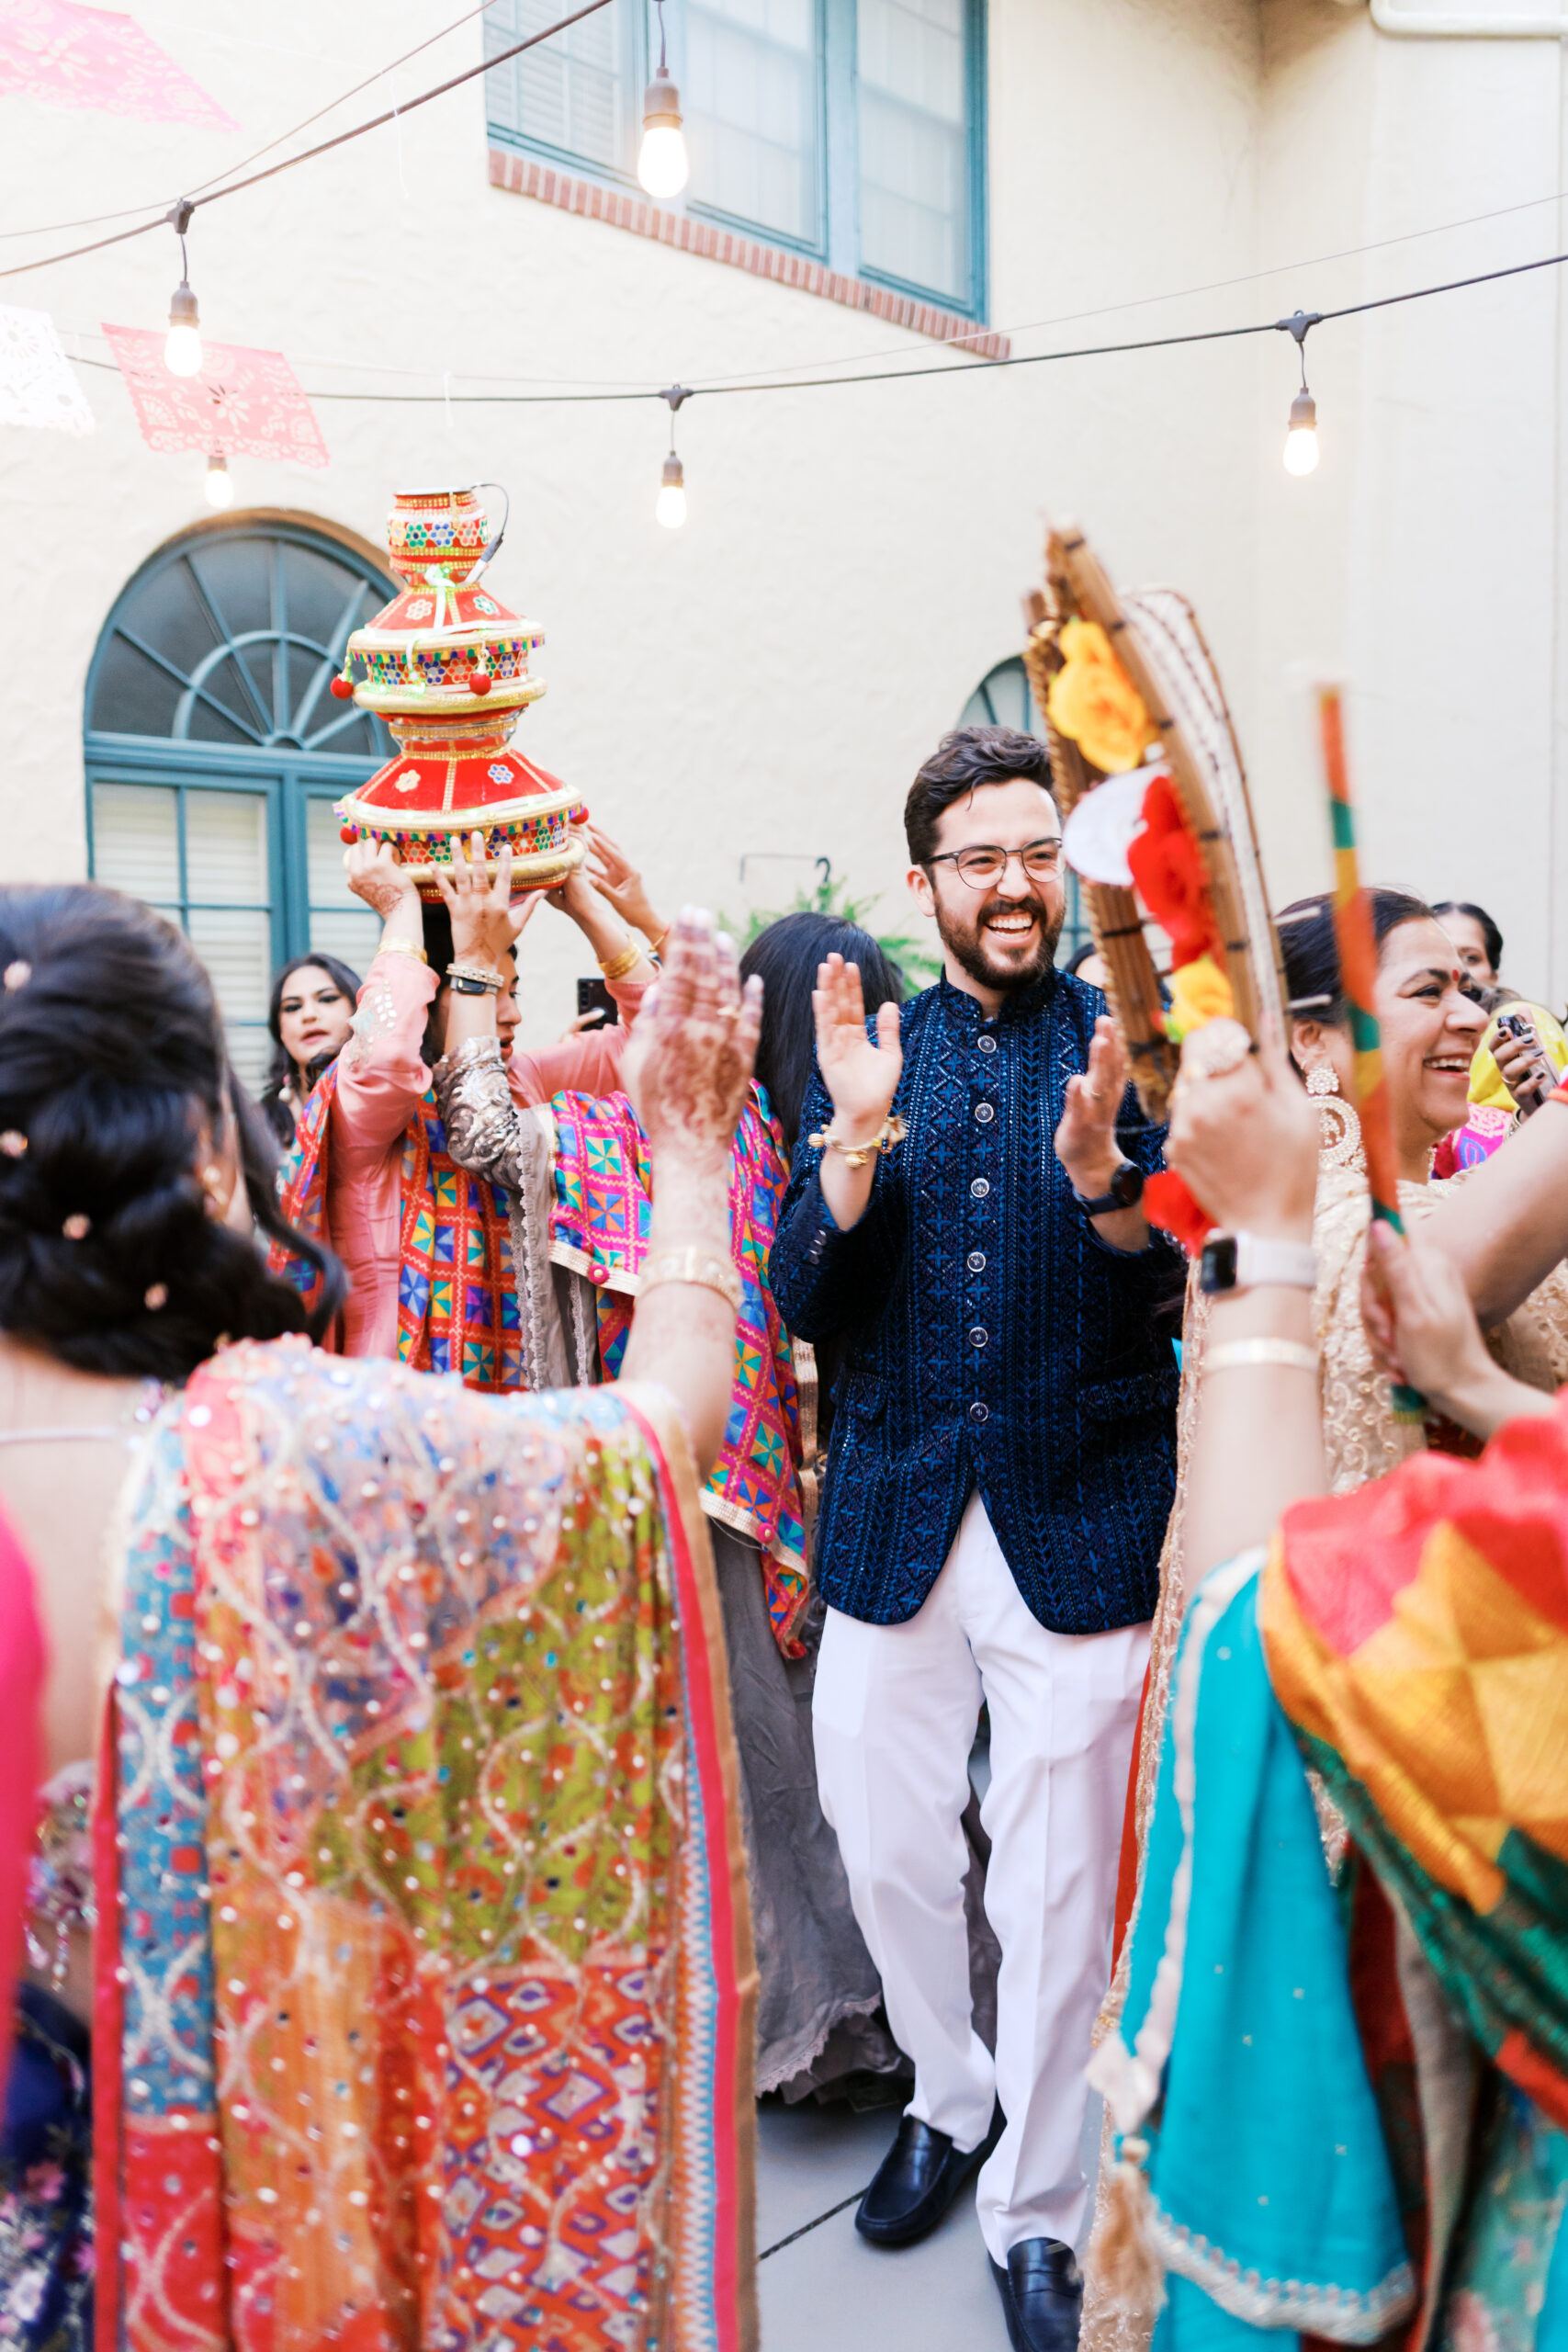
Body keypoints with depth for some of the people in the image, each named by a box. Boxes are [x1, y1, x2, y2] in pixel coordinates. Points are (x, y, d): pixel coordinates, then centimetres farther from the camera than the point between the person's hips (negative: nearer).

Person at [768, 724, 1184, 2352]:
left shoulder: (1129, 1039, -1)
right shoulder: (864, 1049, 5)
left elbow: (1188, 1284, -9)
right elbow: (804, 1305, -2)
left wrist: (1098, 1167, -27)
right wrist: (857, 1136, -17)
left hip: (1079, 1522, -2)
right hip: (894, 1517, 3)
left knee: (1059, 1890, 7)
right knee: (882, 1848, 15)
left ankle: (1034, 2209, 29)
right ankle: (953, 2096, 44)